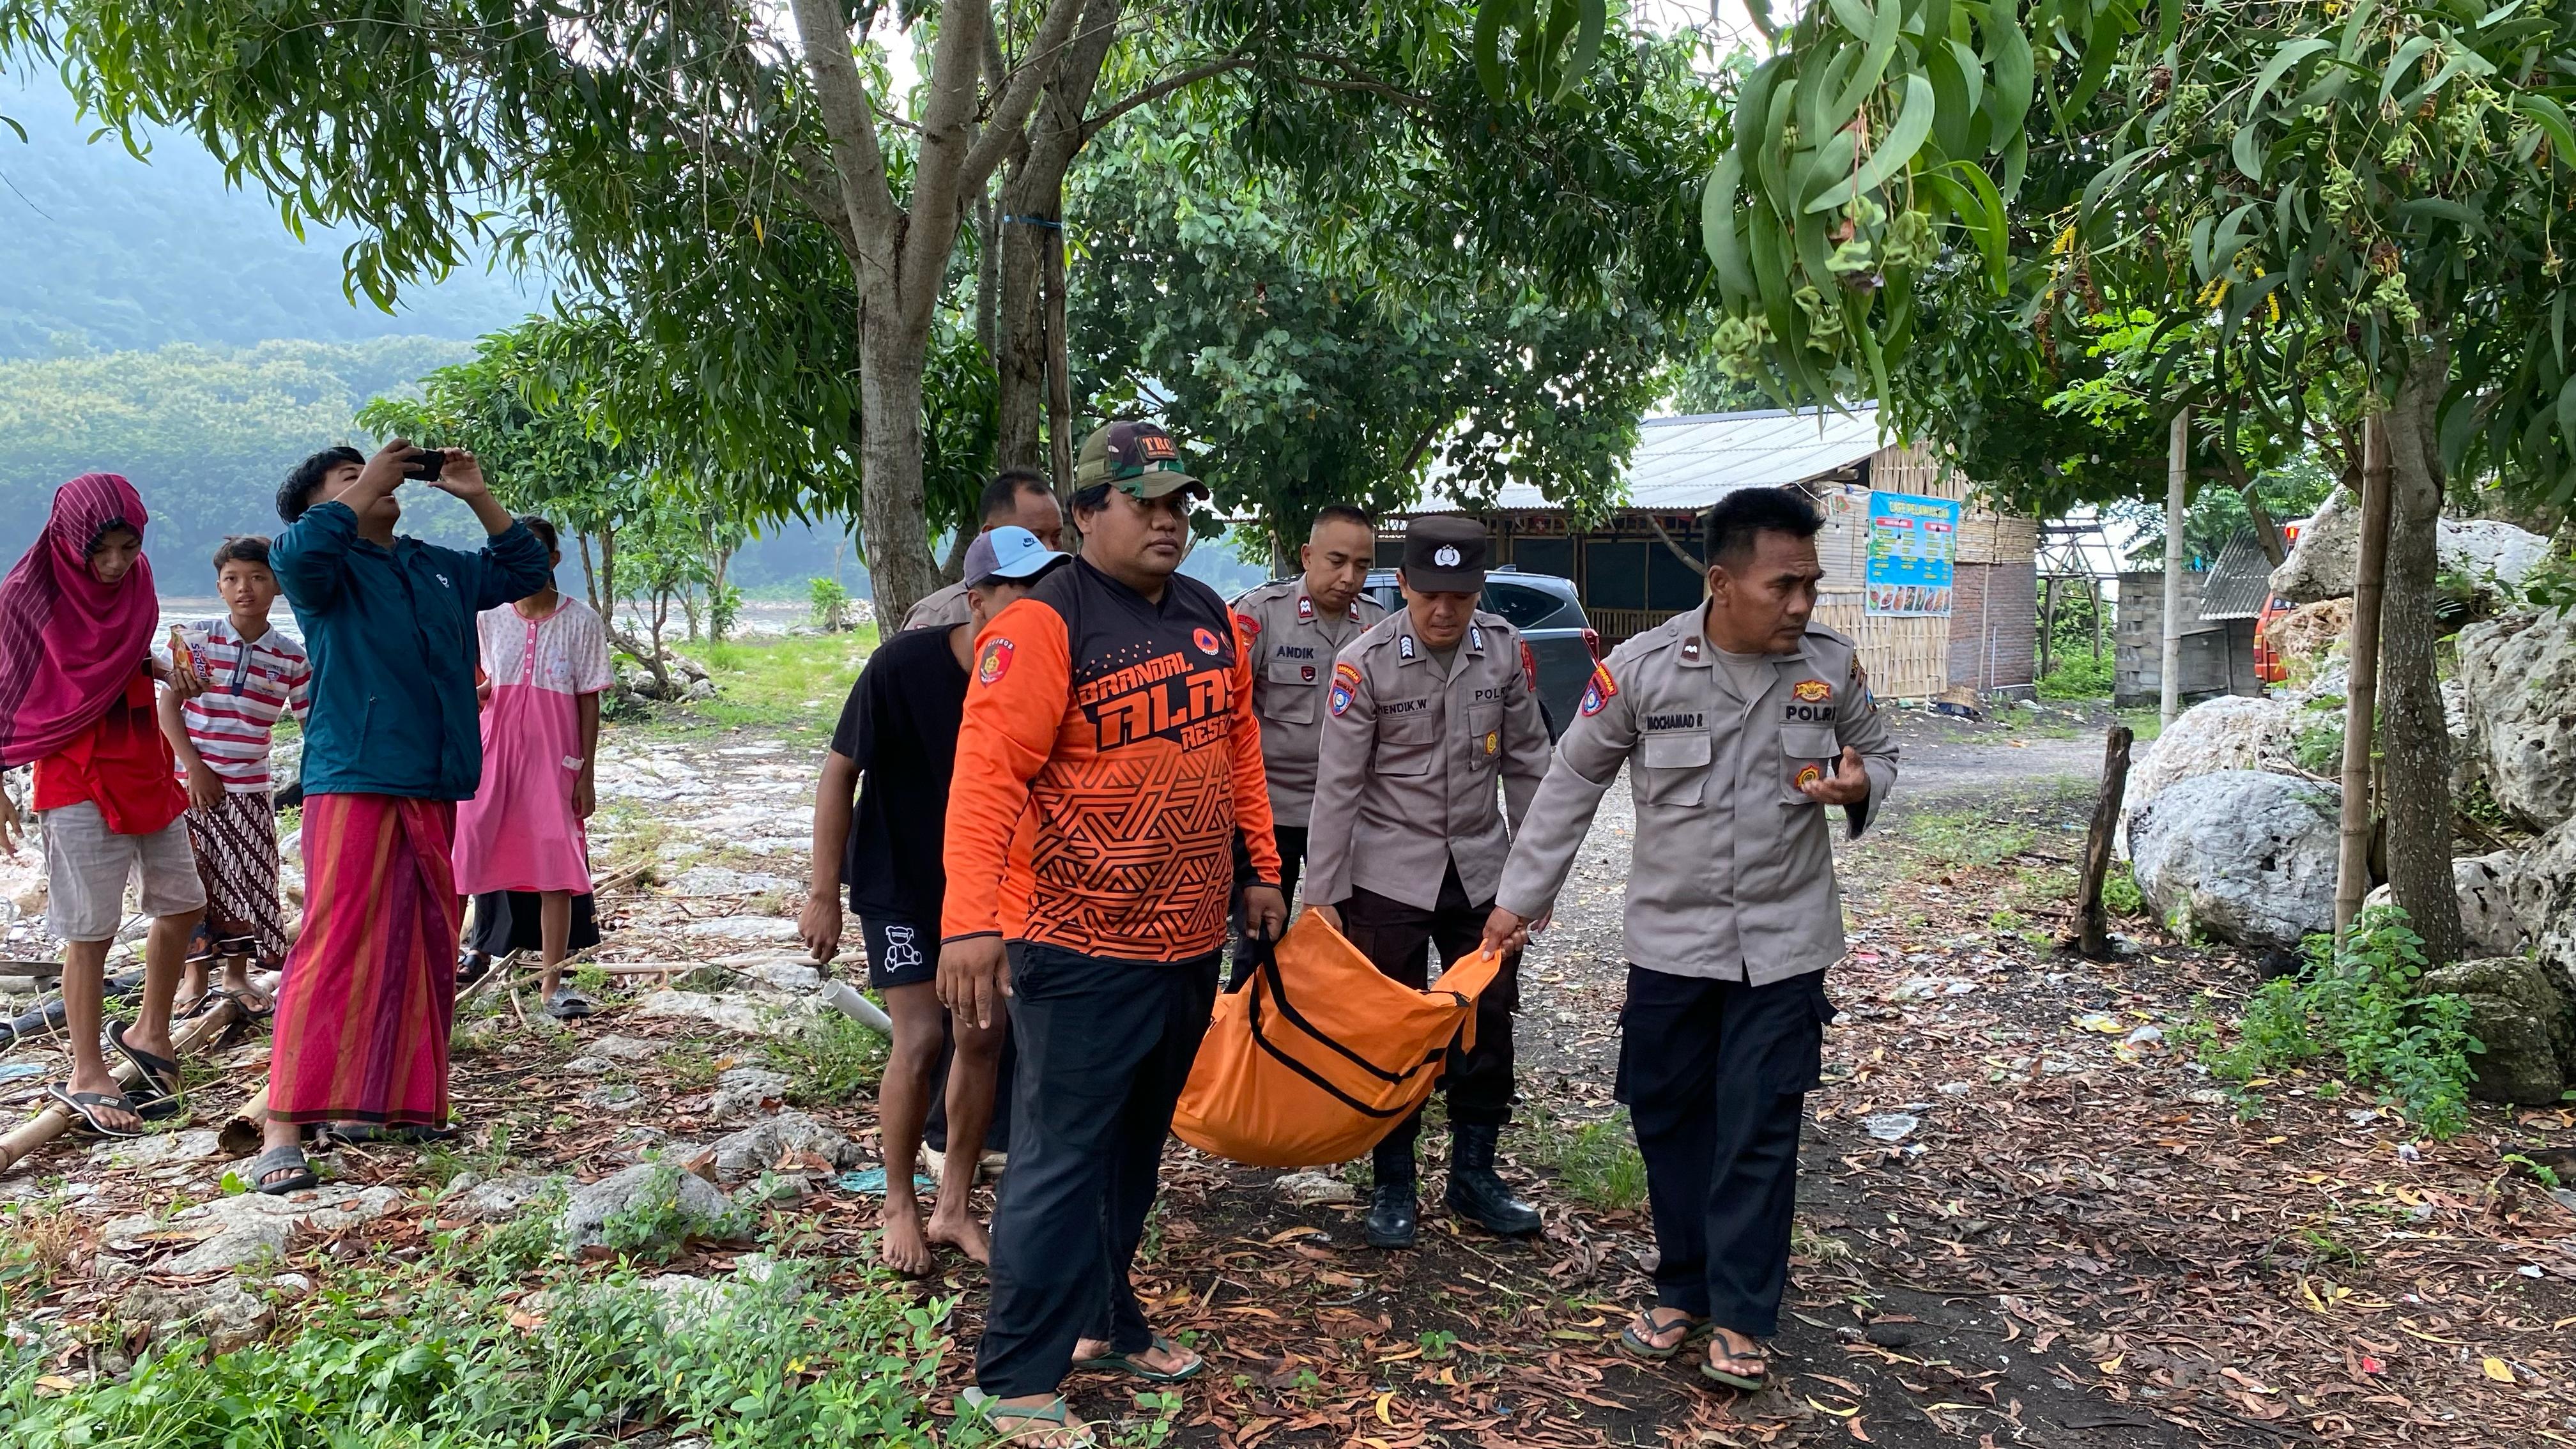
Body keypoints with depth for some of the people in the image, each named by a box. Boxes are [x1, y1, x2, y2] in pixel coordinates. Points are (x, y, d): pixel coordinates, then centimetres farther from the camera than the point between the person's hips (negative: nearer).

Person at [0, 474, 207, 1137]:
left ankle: (149, 1032, 29)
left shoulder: (133, 580, 5)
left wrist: (165, 669, 1)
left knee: (182, 903, 11)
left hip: (145, 766, 7)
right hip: (78, 777, -7)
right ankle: (86, 1075, 7)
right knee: (92, 928, -4)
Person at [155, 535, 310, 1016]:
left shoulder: (292, 657, -1)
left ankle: (237, 976, 21)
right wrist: (194, 767, -12)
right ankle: (196, 976, 19)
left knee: (247, 881, 6)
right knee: (194, 879, 5)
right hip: (192, 780, -1)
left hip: (249, 787, 1)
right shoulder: (200, 638, -5)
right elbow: (167, 705, -5)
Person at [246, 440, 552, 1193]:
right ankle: (282, 1130, -10)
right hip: (354, 785, -7)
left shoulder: (439, 568, 19)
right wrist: (365, 488, -12)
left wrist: (478, 497, 15)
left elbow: (524, 571, 27)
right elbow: (296, 552, -23)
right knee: (334, 950, -12)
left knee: (426, 952, 10)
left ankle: (403, 1101, 21)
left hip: (435, 792, 7)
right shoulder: (326, 567, 0)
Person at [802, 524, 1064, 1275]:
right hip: (900, 883, -4)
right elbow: (840, 771, -15)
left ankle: (955, 1207, 20)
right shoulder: (906, 664, -24)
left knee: (983, 1038, 4)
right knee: (922, 1040, -8)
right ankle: (899, 1208, 13)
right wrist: (824, 895, -14)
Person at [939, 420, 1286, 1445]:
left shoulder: (1209, 617, 10)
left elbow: (1239, 744, 18)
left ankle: (1103, 1318, 37)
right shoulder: (1042, 625, -15)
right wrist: (971, 920, -30)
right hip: (1082, 948, -7)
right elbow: (987, 774, -22)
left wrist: (1262, 872, 17)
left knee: (1136, 1149, 20)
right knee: (1062, 1160, 0)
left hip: (1192, 941, 8)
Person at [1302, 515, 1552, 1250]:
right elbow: (1337, 785, -11)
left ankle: (1474, 1175, 26)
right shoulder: (1365, 663, -15)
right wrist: (1323, 894, -11)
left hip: (1481, 870, 3)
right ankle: (1393, 1186, 22)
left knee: (1490, 1023, 10)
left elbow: (1527, 764, 5)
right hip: (1389, 877, -3)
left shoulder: (1506, 650, -5)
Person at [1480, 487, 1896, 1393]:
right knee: (1669, 1118, 11)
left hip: (1784, 944, 0)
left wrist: (1859, 786, -15)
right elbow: (1573, 783, -2)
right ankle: (1683, 1289, 29)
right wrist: (1520, 899, 1)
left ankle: (1741, 1315, 17)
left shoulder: (1832, 666, -7)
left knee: (1758, 1131, 2)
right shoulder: (1643, 667, -12)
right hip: (1669, 938, 0)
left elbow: (1878, 754, 11)